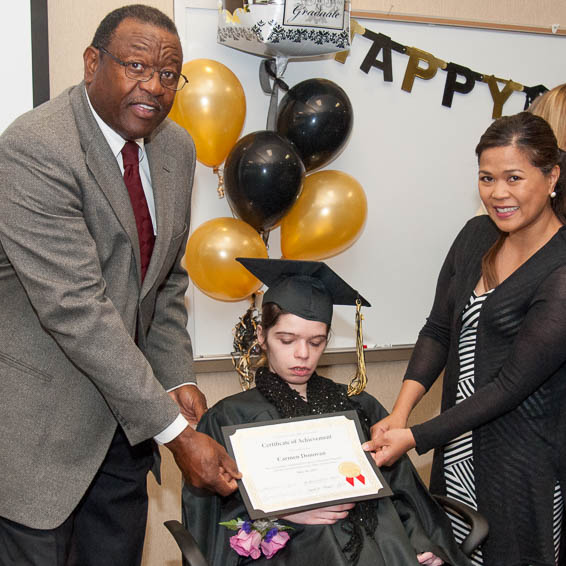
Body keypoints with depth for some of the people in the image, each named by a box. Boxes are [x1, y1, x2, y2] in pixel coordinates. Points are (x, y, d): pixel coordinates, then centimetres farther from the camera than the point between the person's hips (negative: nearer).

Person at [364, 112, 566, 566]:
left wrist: (415, 438, -20)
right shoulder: (477, 235, 0)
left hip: (525, 463, -6)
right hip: (458, 444, 6)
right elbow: (438, 330, 3)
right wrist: (399, 414, -9)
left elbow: (511, 383, -21)